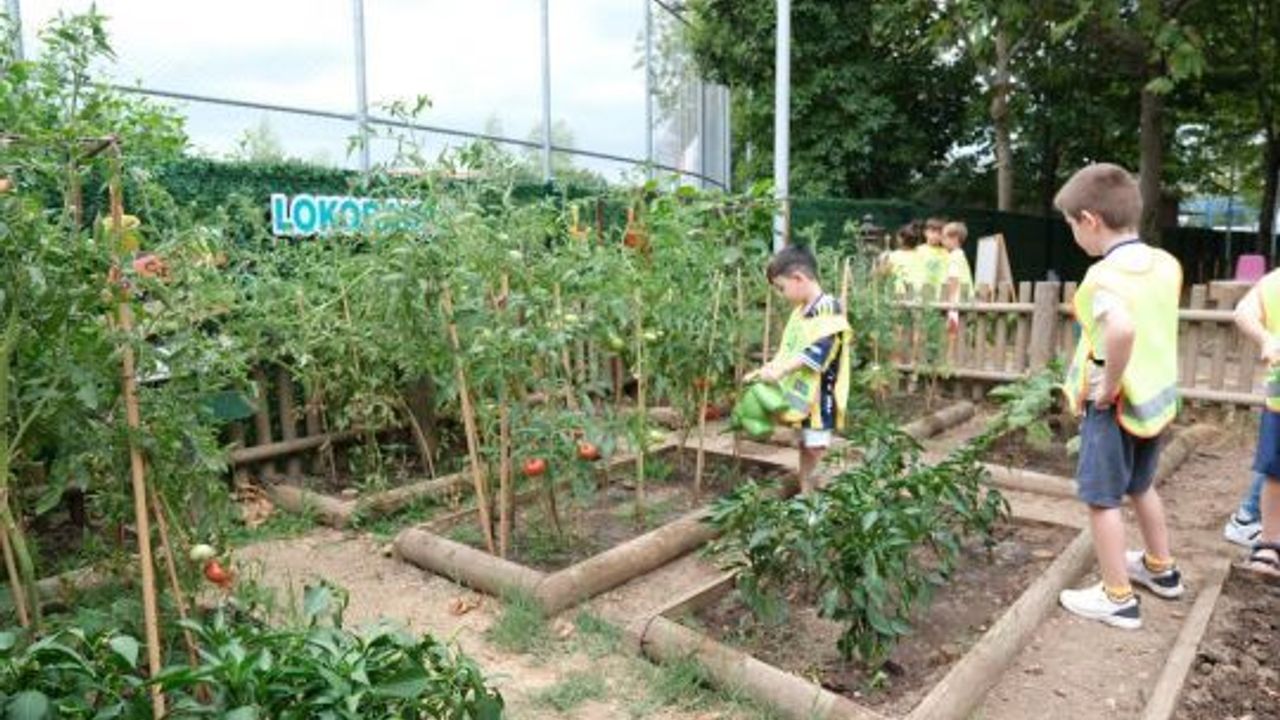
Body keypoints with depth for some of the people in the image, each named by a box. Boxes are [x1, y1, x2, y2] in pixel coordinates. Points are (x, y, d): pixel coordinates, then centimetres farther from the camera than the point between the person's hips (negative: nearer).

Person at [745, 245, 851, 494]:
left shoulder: (829, 310, -18)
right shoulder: (800, 310, 11)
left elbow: (814, 352, -27)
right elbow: (787, 348, 14)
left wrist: (779, 371, -30)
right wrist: (765, 370, 4)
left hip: (819, 392, -9)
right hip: (798, 389, 9)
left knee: (815, 445, -3)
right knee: (804, 443, 17)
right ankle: (805, 490, 27)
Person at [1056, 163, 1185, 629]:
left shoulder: (1104, 275, -24)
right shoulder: (1166, 264, 3)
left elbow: (1121, 329, -43)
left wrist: (1108, 387, -28)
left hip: (1116, 405, -9)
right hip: (1158, 397, 9)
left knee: (1102, 500, 5)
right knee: (1140, 487, 27)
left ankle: (1118, 599, 16)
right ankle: (1161, 569, 44)